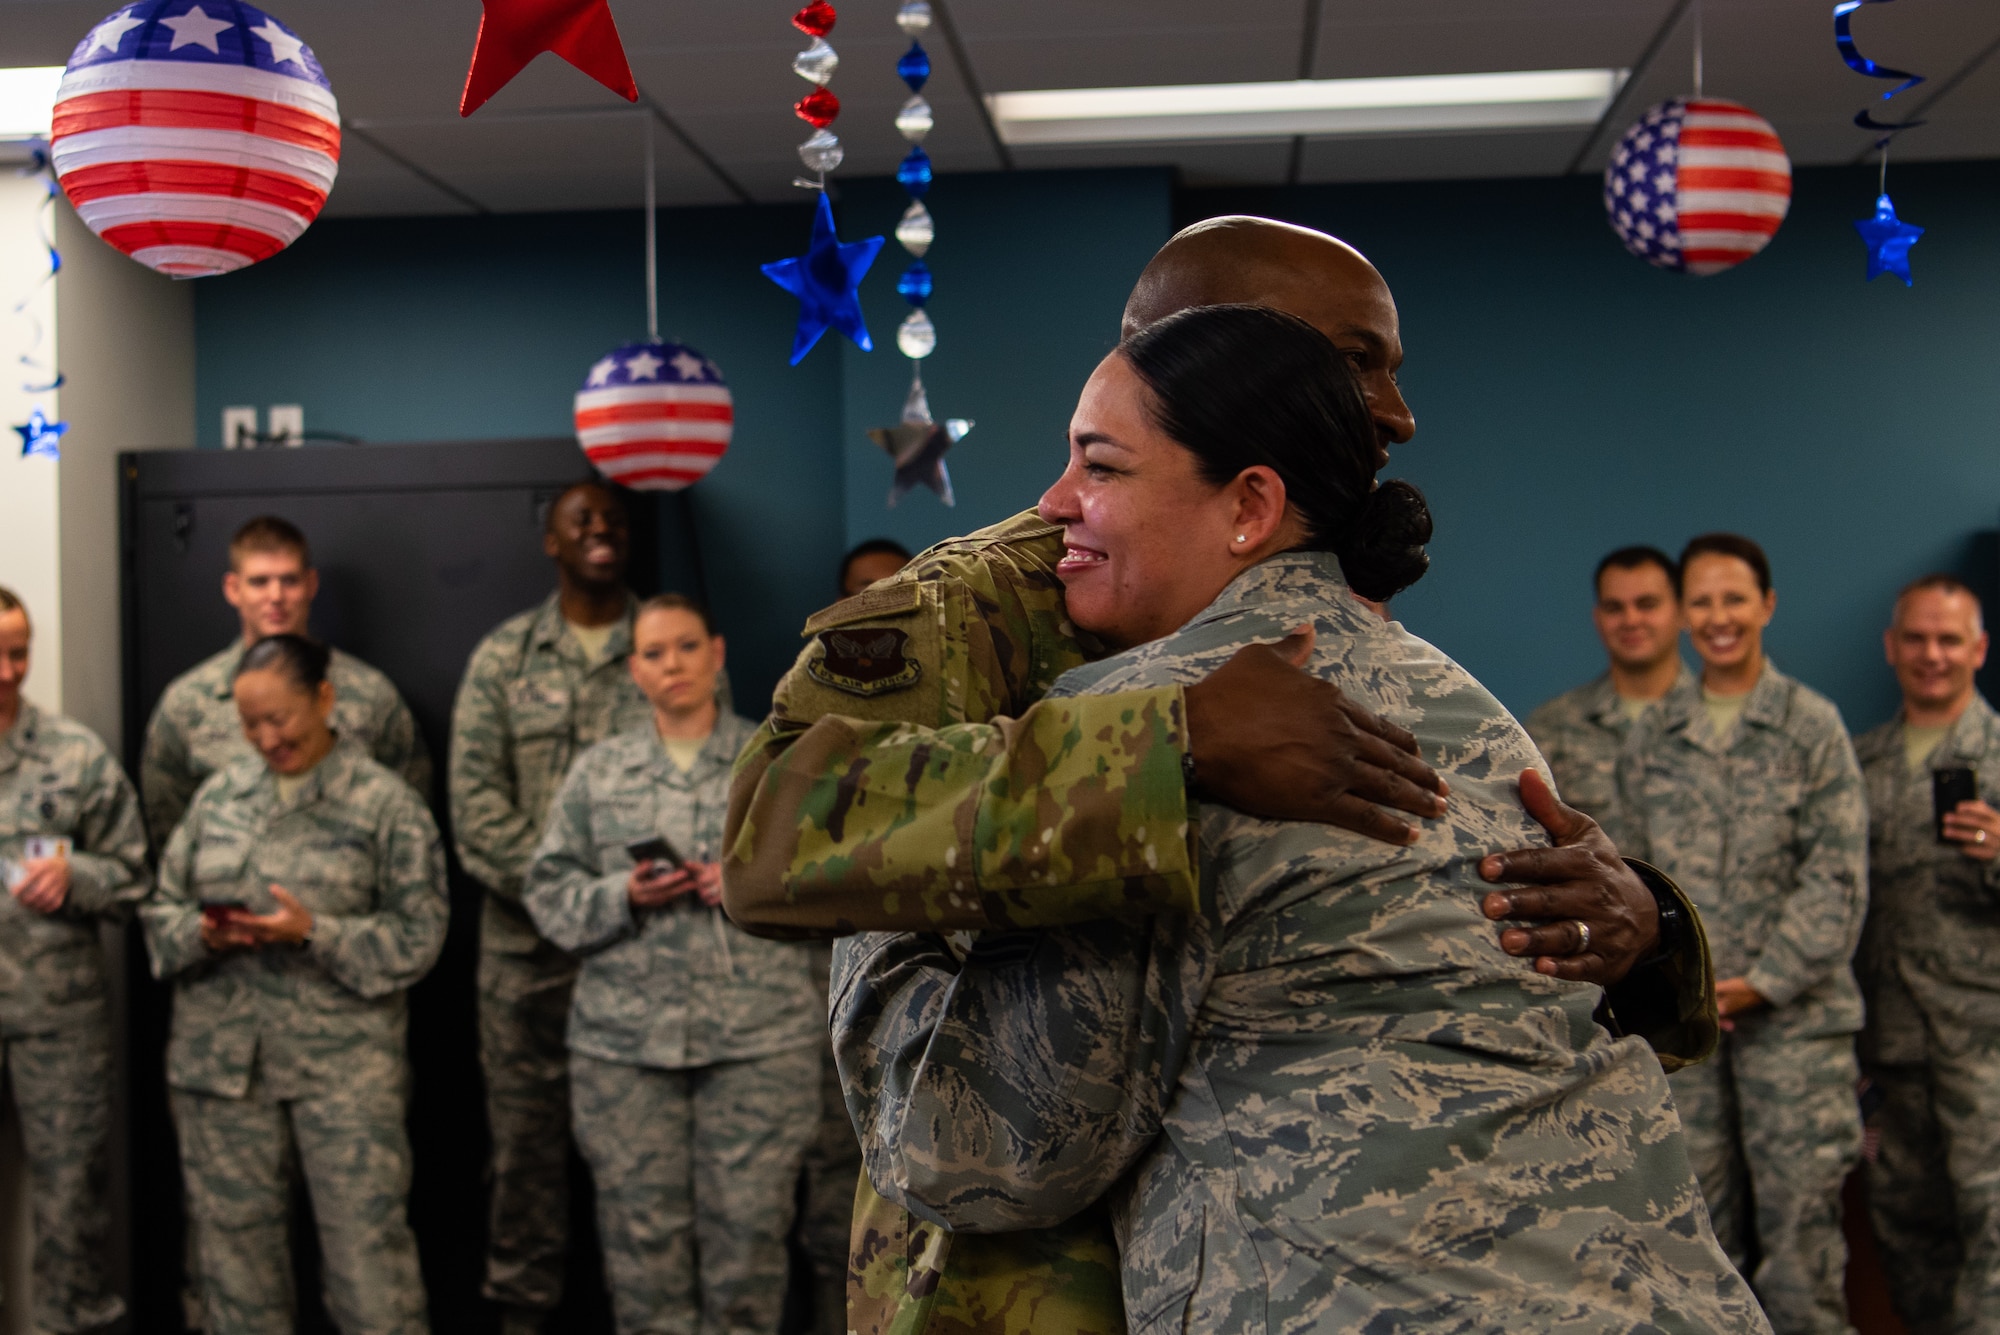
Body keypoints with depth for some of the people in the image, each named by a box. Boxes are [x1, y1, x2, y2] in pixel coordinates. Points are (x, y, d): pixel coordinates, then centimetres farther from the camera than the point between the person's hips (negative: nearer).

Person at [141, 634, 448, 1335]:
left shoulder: (386, 801, -2)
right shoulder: (220, 792, 10)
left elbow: (417, 934, -6)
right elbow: (161, 905, 12)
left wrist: (315, 934, -17)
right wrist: (202, 933, -9)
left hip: (344, 1062, -4)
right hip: (220, 1058, 4)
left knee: (368, 1244, -4)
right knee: (234, 1239, 11)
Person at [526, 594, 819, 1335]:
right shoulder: (596, 771, 12)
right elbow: (549, 893, 9)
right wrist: (624, 895, -9)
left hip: (760, 1034, -1)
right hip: (625, 1037, 1)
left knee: (748, 1224, -2)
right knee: (642, 1230, 3)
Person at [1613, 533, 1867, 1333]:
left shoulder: (1811, 725, 1)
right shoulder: (1651, 737, 9)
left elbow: (1838, 874, -5)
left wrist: (1767, 981, -11)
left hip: (1794, 1011, -3)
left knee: (1799, 1213, -2)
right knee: (1697, 1219, 8)